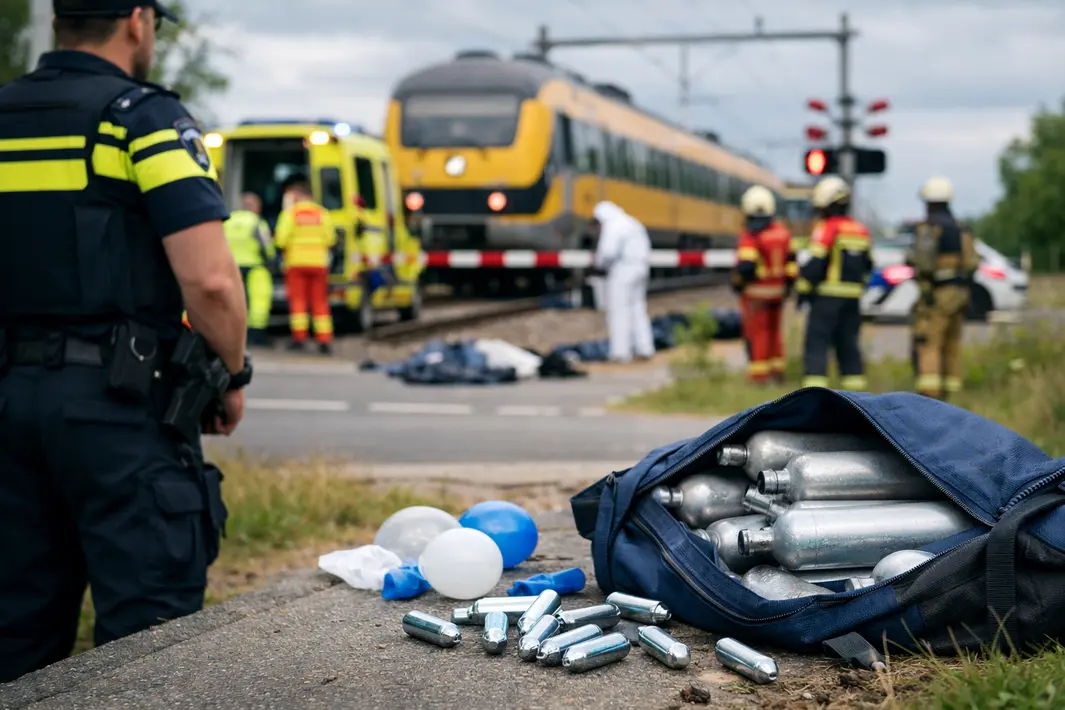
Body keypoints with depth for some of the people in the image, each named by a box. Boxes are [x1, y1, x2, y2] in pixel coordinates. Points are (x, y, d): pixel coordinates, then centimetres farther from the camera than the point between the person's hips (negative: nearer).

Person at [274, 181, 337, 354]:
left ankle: (299, 337, -5)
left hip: (296, 263, -3)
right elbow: (330, 239, 2)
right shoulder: (322, 213, 4)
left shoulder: (290, 212, -5)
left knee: (297, 301, 2)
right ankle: (324, 339, 0)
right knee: (320, 303, 5)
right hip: (319, 263, 3)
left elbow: (281, 240, -10)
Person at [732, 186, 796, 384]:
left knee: (756, 332, 2)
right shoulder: (782, 232, 2)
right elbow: (791, 261, 5)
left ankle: (758, 373, 3)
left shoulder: (750, 235, -18)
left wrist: (737, 283, -6)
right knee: (774, 330, 17)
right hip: (778, 290, 6)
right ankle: (777, 370, 21)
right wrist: (789, 285, 14)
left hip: (756, 292, -6)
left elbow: (745, 265, -23)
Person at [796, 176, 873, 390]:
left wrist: (803, 290, -7)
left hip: (828, 294, -7)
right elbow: (867, 265, 16)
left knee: (817, 342, -5)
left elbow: (815, 264, -15)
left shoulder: (826, 229, -11)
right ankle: (855, 387, 12)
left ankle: (814, 387, -12)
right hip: (853, 296, 7)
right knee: (848, 343, 13)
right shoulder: (861, 231, 12)